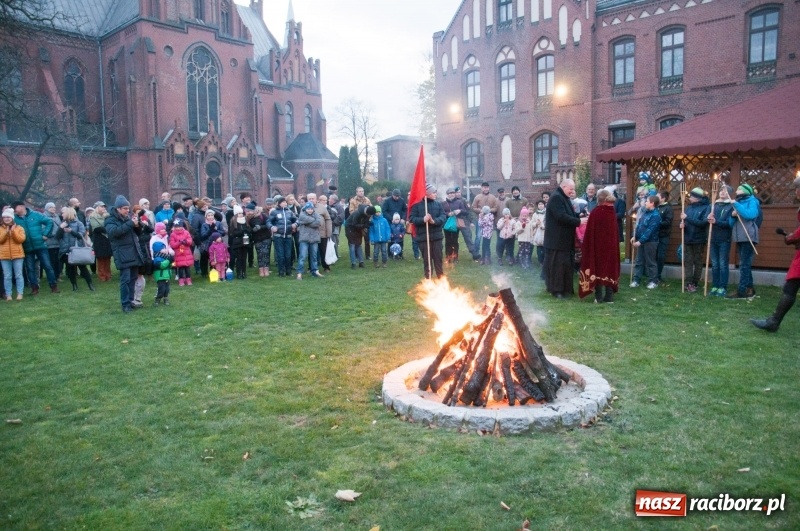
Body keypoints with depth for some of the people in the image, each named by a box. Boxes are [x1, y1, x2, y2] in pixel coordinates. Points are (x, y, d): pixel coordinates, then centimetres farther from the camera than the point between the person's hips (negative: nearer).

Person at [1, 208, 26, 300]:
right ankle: (8, 295, 5)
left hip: (17, 255, -1)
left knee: (18, 275, 1)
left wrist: (13, 231, -15)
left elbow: (21, 239, -7)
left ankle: (20, 294, 5)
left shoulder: (19, 228, 5)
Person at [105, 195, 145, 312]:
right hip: (123, 254, -6)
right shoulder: (110, 220, -4)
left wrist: (137, 226, -4)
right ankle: (125, 304, -3)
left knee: (133, 278, 11)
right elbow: (113, 231, -25)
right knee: (125, 279, -8)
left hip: (134, 252, 7)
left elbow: (138, 232, 19)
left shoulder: (128, 217, 15)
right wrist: (130, 224, -26)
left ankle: (131, 300, 20)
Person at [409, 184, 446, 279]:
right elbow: (412, 218, -6)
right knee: (427, 260, 6)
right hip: (423, 237, -2)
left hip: (437, 236, 2)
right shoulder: (417, 204, -3)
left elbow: (443, 217, -2)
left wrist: (434, 221, -21)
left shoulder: (438, 204, 6)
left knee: (438, 258, 8)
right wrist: (423, 219, -22)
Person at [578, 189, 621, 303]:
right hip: (611, 245, 4)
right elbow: (615, 232, 9)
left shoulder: (595, 212, -13)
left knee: (598, 268, 5)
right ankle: (609, 297, 10)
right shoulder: (613, 212, 2)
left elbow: (590, 231, -11)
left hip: (598, 245, -4)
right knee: (609, 268, 10)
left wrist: (586, 246, -3)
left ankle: (599, 297, 5)